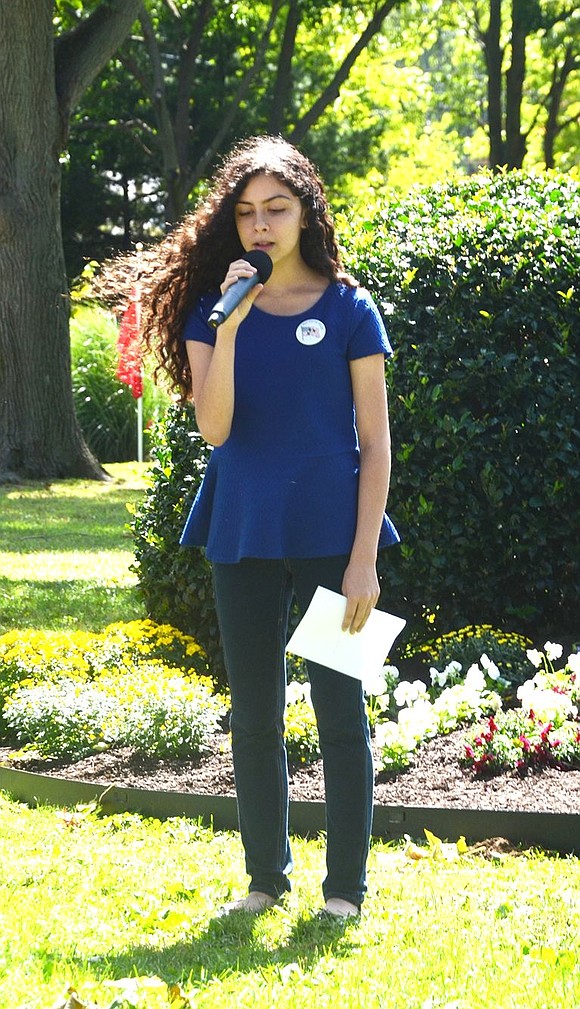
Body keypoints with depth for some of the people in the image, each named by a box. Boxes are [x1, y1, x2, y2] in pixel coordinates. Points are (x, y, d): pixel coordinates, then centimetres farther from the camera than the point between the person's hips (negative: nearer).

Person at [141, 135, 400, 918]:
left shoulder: (348, 310, -2)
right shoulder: (212, 309, 3)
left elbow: (375, 442, -3)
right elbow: (213, 426, -9)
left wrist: (364, 558, -9)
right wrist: (229, 325, -19)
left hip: (330, 534, -3)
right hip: (244, 536, 3)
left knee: (339, 710, 1)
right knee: (253, 717, 10)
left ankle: (345, 887, 11)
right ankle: (266, 876, 23)